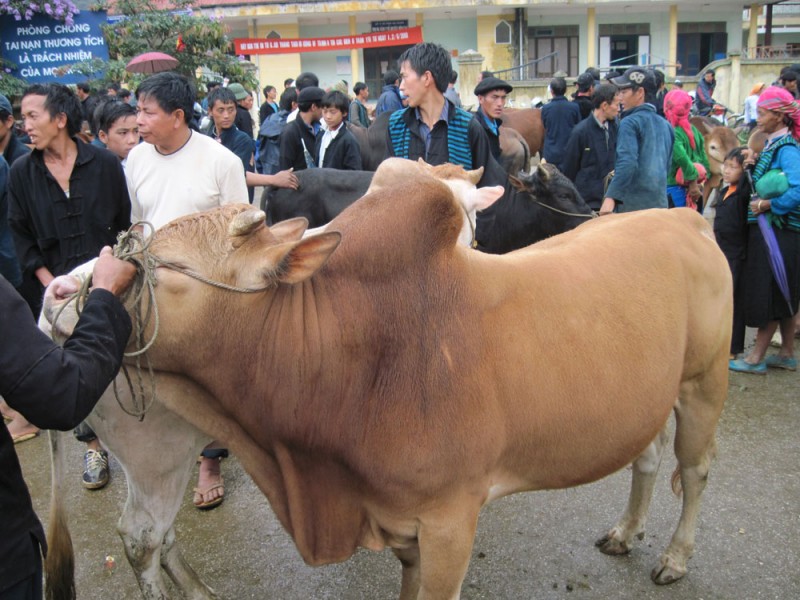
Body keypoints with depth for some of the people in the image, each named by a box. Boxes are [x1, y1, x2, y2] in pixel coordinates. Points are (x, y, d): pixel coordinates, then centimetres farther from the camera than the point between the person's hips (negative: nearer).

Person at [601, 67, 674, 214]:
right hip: (660, 203, 7)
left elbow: (627, 162, -21)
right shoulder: (665, 125, 15)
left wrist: (611, 196, -27)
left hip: (631, 204, -7)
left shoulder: (630, 122, -7)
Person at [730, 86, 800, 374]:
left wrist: (765, 205, -18)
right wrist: (753, 165, 0)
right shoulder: (773, 145, 12)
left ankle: (756, 358, 6)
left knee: (768, 294, -2)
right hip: (770, 229, 9)